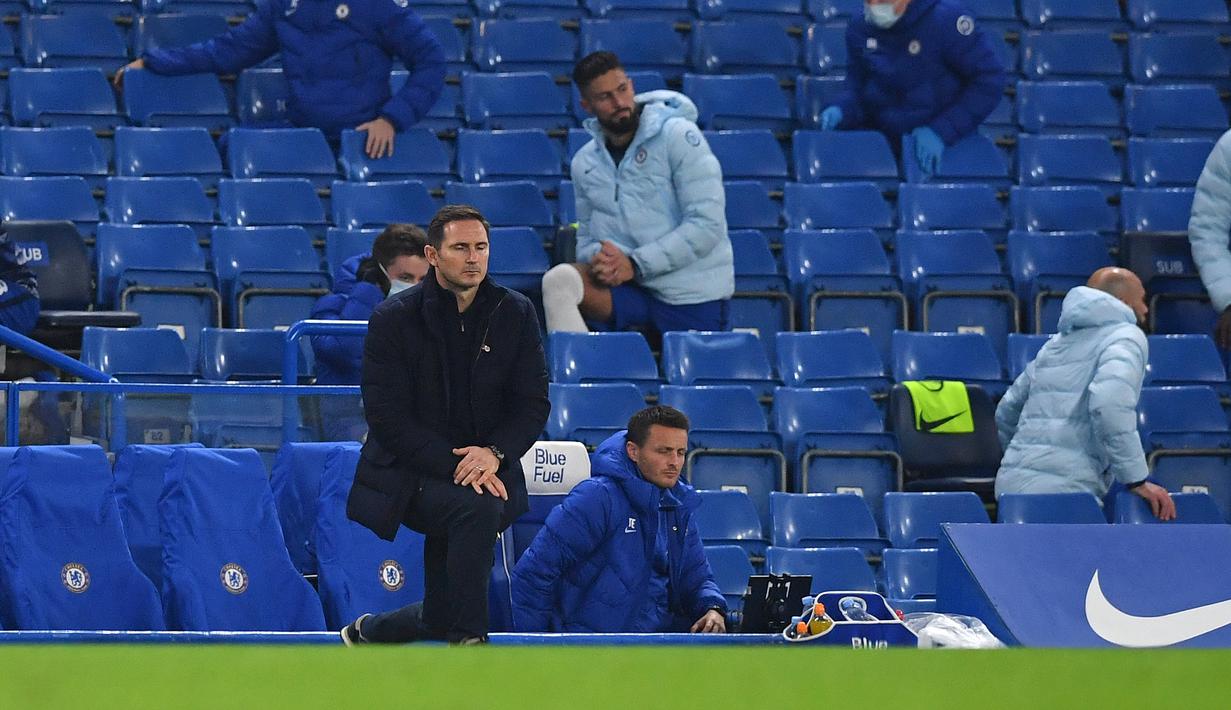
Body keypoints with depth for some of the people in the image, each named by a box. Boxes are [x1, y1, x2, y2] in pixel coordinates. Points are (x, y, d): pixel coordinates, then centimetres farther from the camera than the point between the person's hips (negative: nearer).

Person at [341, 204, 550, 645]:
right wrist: (453, 465, -23)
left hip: (485, 472, 4)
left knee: (440, 619, 4)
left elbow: (533, 404, 1)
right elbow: (388, 417, -13)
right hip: (407, 475, -4)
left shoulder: (516, 315, 1)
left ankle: (366, 633, 37)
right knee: (477, 508, -36)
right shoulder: (394, 319, -9)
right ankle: (467, 642, -27)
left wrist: (494, 453, -19)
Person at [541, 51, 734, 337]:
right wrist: (597, 257, -9)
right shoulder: (585, 163, 12)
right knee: (560, 281, -24)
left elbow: (707, 225, -13)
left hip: (692, 294, -3)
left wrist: (636, 264, -17)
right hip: (628, 290, 3)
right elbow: (586, 236, 18)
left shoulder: (679, 136, -7)